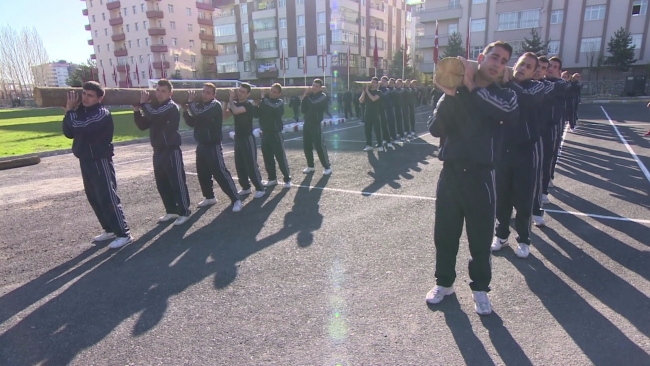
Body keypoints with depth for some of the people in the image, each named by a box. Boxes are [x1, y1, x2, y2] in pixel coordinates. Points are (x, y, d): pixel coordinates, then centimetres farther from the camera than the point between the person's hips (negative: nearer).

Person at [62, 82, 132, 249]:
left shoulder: (102, 113, -15)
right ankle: (110, 230, 24)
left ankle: (124, 234, -4)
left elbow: (81, 127, -28)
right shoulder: (81, 111, 11)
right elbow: (69, 133, 9)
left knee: (108, 198, -9)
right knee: (94, 198, 13)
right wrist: (69, 112, -3)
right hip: (85, 160, 9)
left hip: (100, 160, -9)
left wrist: (70, 111, -13)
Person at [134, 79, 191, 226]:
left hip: (171, 151, -9)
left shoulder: (172, 107, -11)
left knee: (177, 183, -4)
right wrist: (137, 111, 0)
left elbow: (154, 115, -28)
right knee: (162, 184, 12)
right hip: (158, 151, 9)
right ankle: (171, 211, 24)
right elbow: (143, 125, 14)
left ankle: (184, 212, 6)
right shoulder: (155, 107, 15)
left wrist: (144, 103, -11)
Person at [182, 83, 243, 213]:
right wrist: (186, 111, -2)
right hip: (201, 145, 8)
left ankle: (236, 200, -8)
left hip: (213, 146, -8)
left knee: (220, 173, -12)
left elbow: (199, 114, -26)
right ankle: (209, 197, 31)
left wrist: (190, 102, -9)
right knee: (203, 174, 14)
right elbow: (192, 123, 15)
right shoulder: (200, 105, 13)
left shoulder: (215, 105, -12)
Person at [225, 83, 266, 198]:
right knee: (239, 165, 11)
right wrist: (227, 102, -5)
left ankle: (260, 189, 3)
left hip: (248, 139, -8)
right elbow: (225, 115, 4)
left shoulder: (249, 105, -15)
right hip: (238, 138, 8)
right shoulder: (235, 103, 10)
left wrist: (231, 99, -15)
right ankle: (246, 187, 23)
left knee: (251, 165, -6)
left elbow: (235, 111, -31)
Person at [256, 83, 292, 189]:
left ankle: (287, 179, 6)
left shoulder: (279, 102, -4)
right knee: (268, 158, 10)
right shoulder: (264, 101, 10)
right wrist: (257, 104, -10)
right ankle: (272, 178, 23)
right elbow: (257, 114, 5)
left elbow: (273, 107, -26)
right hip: (265, 133, 5)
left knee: (281, 157, -4)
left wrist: (263, 98, -16)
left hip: (276, 133, -5)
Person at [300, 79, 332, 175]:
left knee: (320, 146, -8)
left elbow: (313, 105, -22)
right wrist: (304, 98, -6)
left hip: (316, 124, -6)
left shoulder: (323, 96, -6)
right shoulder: (309, 95, 12)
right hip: (307, 123, 6)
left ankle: (327, 167, 1)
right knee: (306, 146, 8)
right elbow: (303, 110, 6)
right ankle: (310, 166, 20)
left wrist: (306, 97, -10)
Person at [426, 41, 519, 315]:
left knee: (481, 238, 8)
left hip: (480, 176, -1)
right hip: (450, 171, 1)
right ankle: (444, 282, 32)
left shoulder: (503, 95, 3)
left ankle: (480, 288, 30)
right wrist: (449, 96, -19)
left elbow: (511, 112, -23)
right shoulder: (454, 92, 5)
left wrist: (473, 87, -21)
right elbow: (436, 129, -7)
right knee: (444, 234, 11)